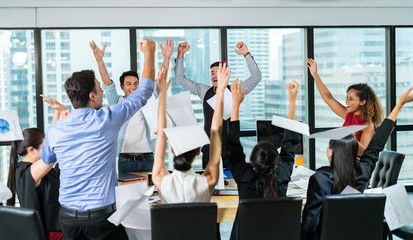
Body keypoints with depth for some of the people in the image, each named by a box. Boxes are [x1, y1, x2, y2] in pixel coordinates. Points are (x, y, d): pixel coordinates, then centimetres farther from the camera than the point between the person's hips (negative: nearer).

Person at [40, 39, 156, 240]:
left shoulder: (54, 130, -3)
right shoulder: (107, 119, -13)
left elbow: (47, 159, 20)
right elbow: (144, 91, 0)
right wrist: (149, 53, 13)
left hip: (68, 215, 4)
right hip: (101, 213, -4)